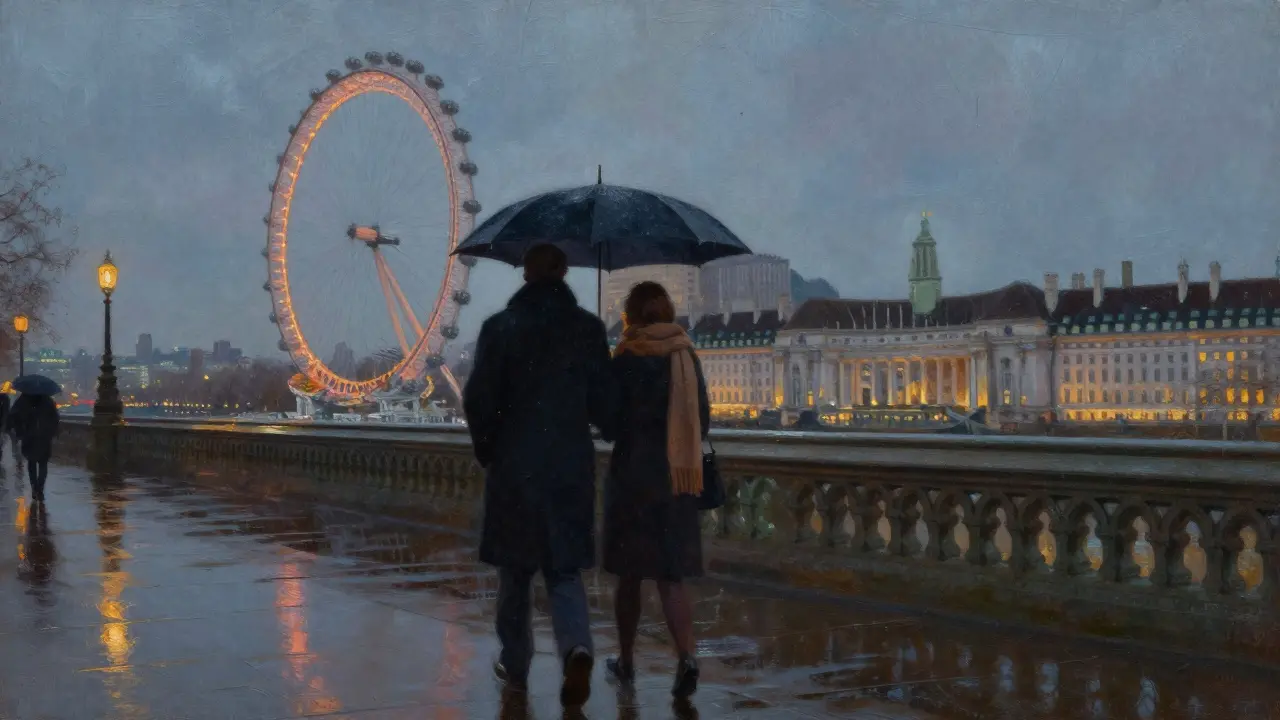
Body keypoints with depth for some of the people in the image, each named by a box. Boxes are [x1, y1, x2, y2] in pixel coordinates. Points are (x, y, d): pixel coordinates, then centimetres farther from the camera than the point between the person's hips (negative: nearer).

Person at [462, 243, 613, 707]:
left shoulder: (499, 327, -6)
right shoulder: (588, 328, -2)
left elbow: (478, 399, -7)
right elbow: (602, 401, -1)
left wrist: (487, 448, 10)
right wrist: (610, 431, 21)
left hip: (514, 465, -1)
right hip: (571, 464, 1)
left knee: (515, 571, 15)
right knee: (564, 569, 8)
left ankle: (516, 666, 24)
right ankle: (576, 648, -16)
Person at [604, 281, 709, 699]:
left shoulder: (627, 360, -10)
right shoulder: (687, 356, 3)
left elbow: (612, 421, -8)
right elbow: (702, 423, 7)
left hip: (633, 476, -3)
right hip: (677, 478, 3)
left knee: (629, 575, 11)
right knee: (671, 577, 4)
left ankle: (626, 661, 22)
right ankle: (686, 657, -15)